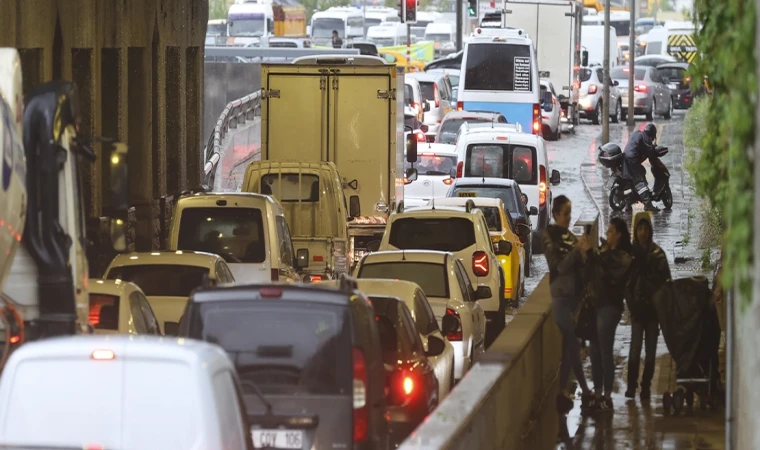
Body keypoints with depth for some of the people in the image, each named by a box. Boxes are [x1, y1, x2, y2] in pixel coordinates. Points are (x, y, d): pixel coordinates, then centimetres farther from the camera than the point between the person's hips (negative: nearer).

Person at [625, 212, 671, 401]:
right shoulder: (630, 252, 3)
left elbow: (665, 279, 2)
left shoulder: (657, 253, 5)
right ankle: (631, 385, -2)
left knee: (651, 349, 3)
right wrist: (631, 303, -9)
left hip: (654, 306, 1)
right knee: (635, 348, -7)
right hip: (637, 306, -1)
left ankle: (646, 386, 7)